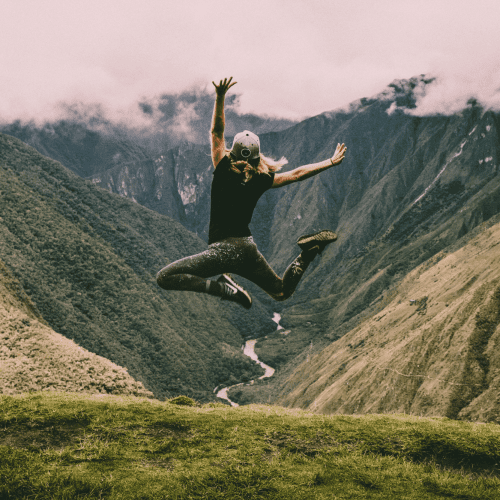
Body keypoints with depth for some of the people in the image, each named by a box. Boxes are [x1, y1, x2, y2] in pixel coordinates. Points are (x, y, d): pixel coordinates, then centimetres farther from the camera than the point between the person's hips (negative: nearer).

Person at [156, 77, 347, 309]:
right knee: (282, 292, 26)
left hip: (224, 249, -6)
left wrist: (220, 98, -7)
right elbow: (297, 173, 13)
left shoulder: (224, 171, -7)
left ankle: (224, 287, -21)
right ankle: (308, 252, 0)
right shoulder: (261, 180, 3)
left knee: (165, 277, -9)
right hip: (249, 248, 6)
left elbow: (217, 132, -4)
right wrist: (331, 162, 23)